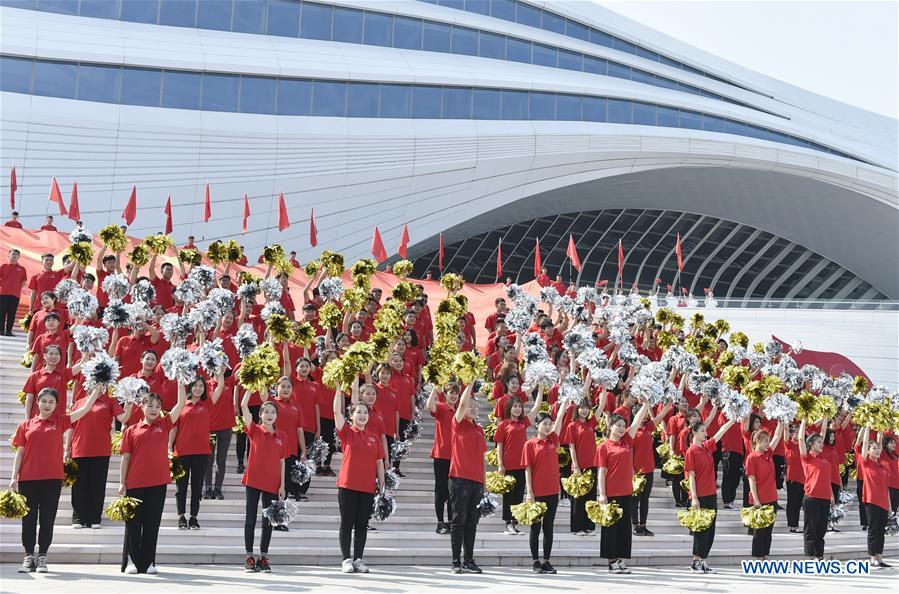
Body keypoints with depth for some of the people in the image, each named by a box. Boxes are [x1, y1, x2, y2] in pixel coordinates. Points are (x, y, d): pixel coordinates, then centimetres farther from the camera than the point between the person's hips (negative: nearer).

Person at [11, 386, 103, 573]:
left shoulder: (60, 422, 7)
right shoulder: (26, 425, 8)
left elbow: (84, 409, 1)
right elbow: (19, 452, 7)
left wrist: (96, 391, -4)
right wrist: (14, 477, 1)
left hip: (52, 479, 0)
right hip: (28, 479, 1)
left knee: (47, 519, 2)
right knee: (28, 519, 4)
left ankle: (42, 558, 9)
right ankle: (29, 557, 11)